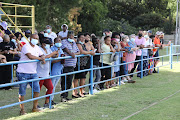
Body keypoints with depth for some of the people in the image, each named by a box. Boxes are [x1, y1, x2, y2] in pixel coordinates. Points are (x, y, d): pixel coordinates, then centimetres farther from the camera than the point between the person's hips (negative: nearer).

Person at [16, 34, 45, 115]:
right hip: (23, 72, -7)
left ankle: (35, 108, 19)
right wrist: (40, 58, -8)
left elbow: (42, 55, 16)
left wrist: (43, 58, -10)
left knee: (37, 90, 5)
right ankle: (22, 110, 10)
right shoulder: (26, 47, -11)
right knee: (22, 92, 0)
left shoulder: (37, 48, 14)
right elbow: (30, 56, -21)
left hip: (33, 73, 7)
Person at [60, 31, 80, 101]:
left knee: (69, 81, 9)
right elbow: (65, 48, -16)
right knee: (64, 81, -8)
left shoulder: (74, 43, 20)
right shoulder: (64, 42, 0)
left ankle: (65, 95, 16)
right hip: (65, 64, -7)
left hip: (72, 65, 7)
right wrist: (71, 54, -28)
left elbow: (78, 52, 18)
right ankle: (63, 96, -5)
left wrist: (75, 53, -3)